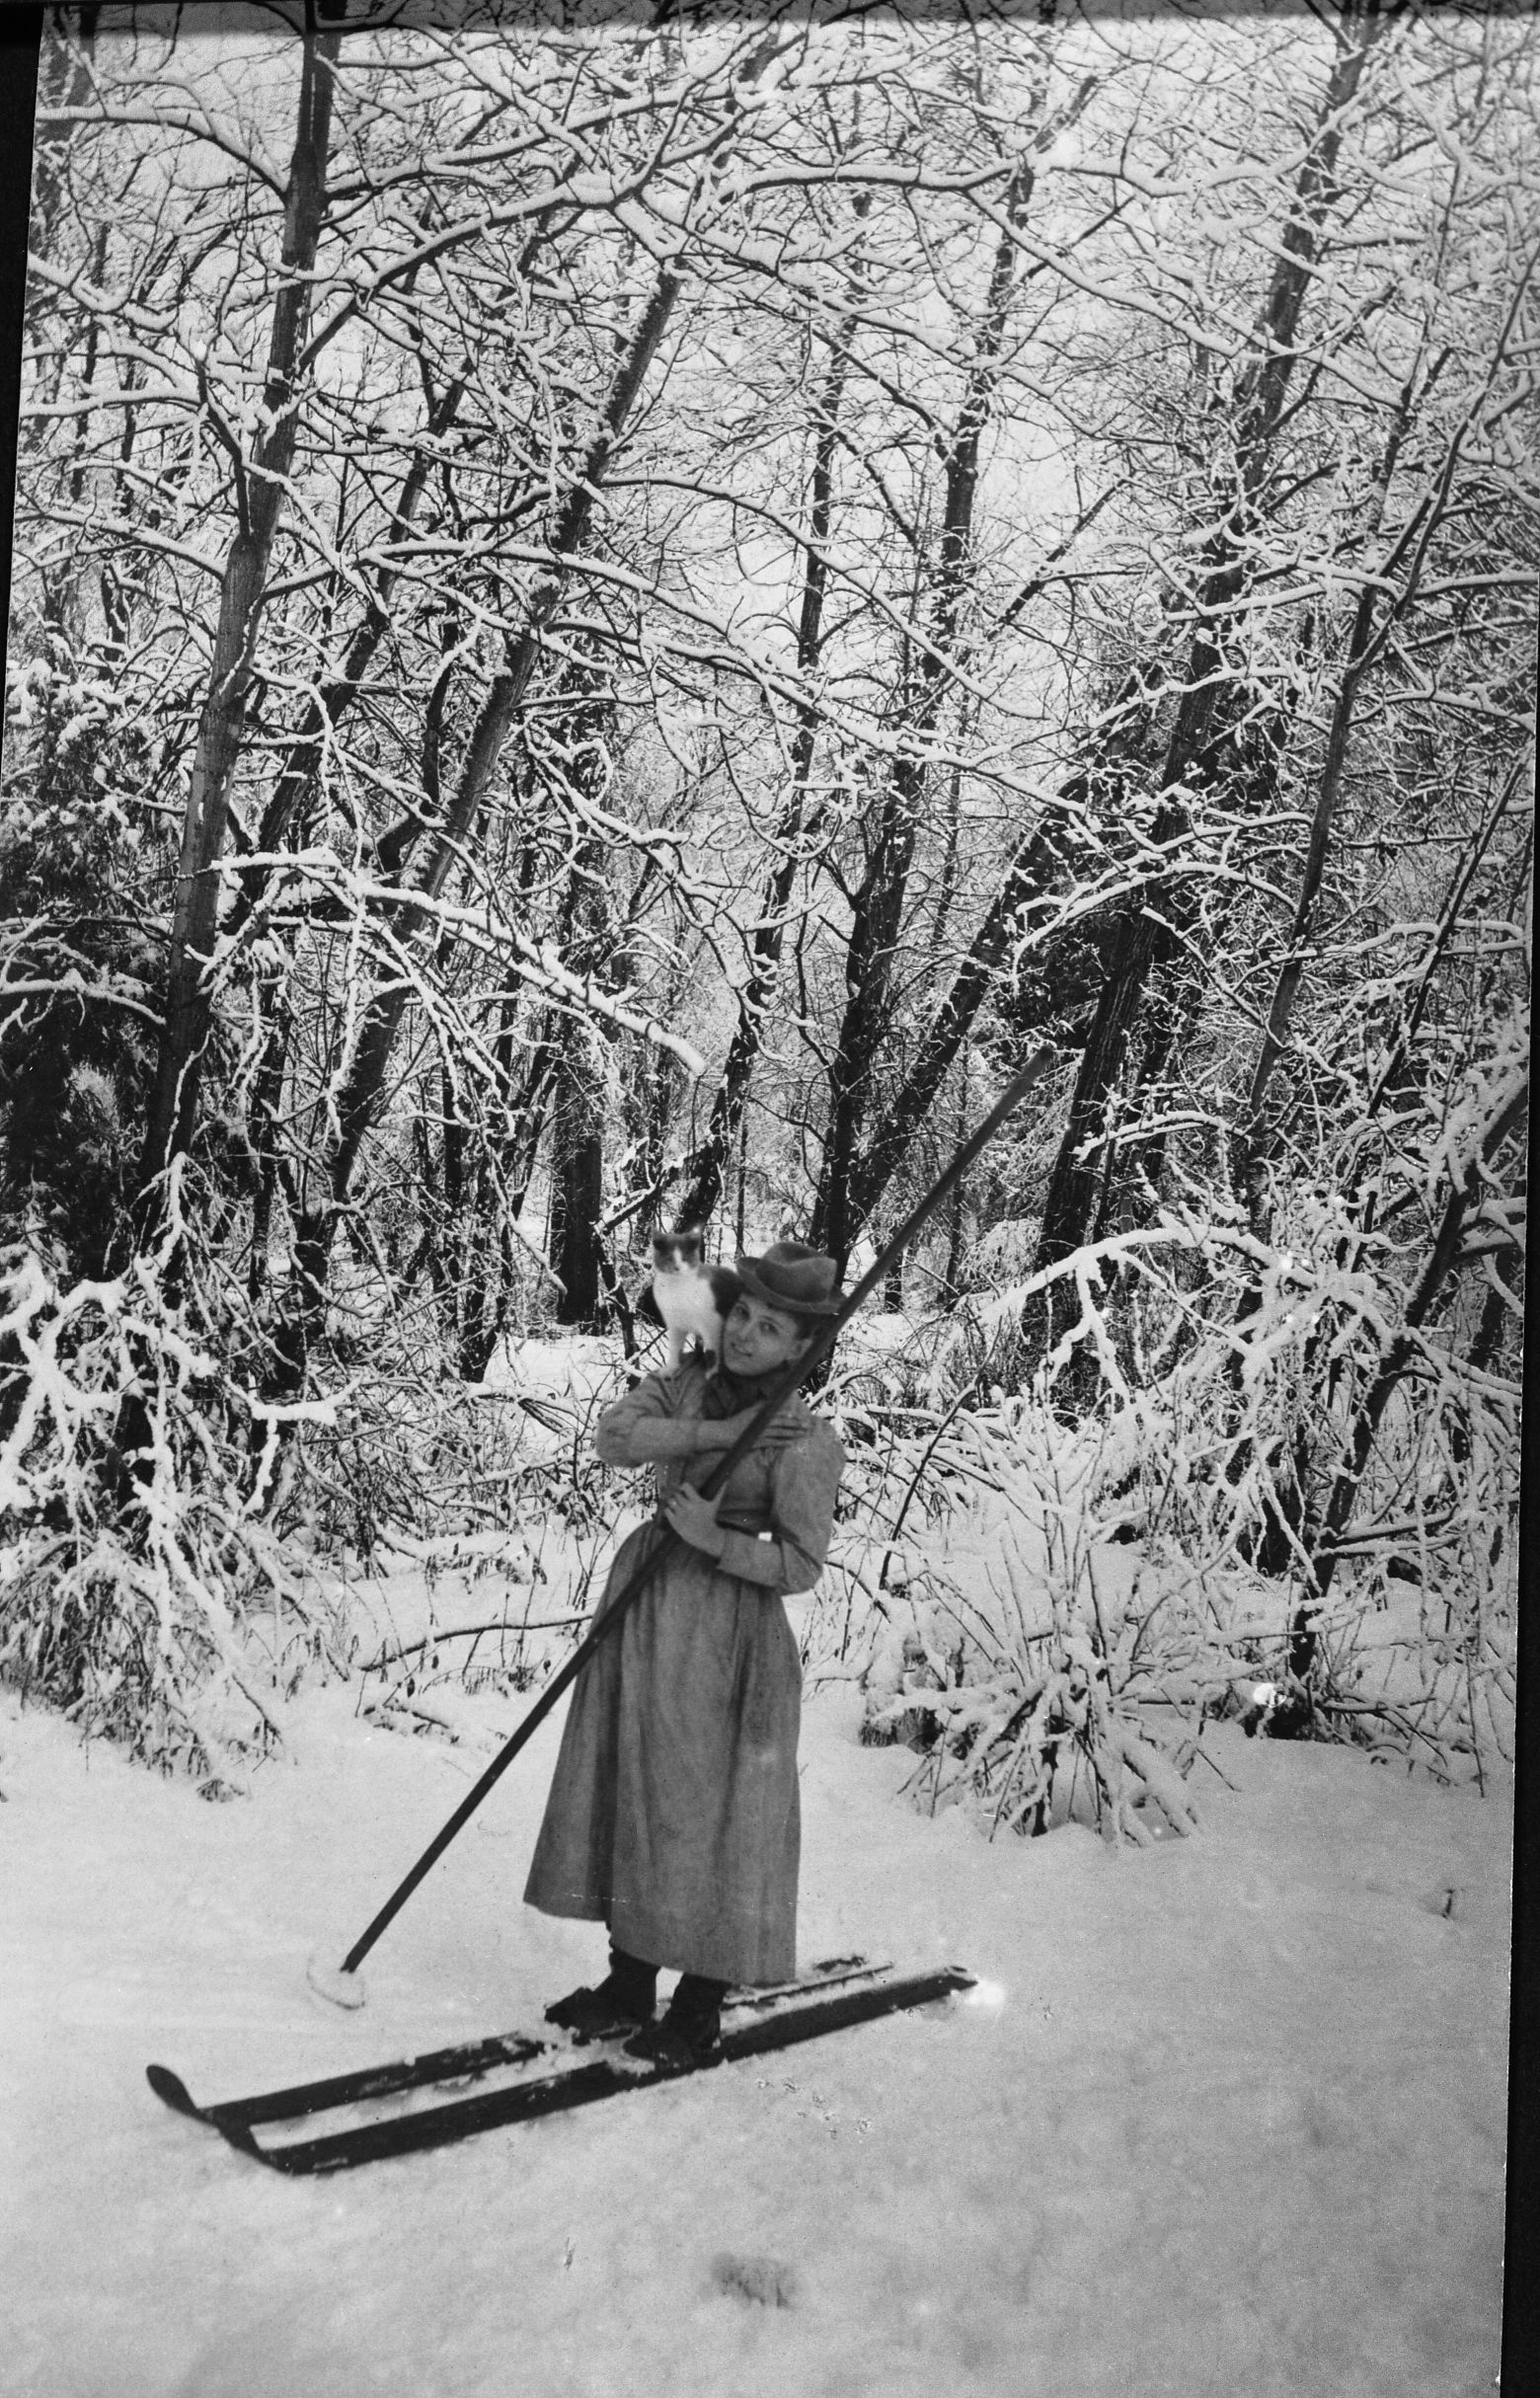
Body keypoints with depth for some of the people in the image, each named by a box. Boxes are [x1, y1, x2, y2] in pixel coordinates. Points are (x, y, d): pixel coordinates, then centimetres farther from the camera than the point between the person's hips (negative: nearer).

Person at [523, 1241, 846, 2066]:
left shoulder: (807, 1440, -13)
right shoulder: (687, 1384, 4)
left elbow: (799, 1564, -13)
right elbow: (613, 1435, -13)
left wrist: (715, 1539, -24)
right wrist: (714, 1432, -20)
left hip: (725, 1631, -6)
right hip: (645, 1600, 6)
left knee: (706, 1807, 0)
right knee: (628, 1792, 11)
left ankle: (700, 2007, 15)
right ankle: (629, 1984, 25)